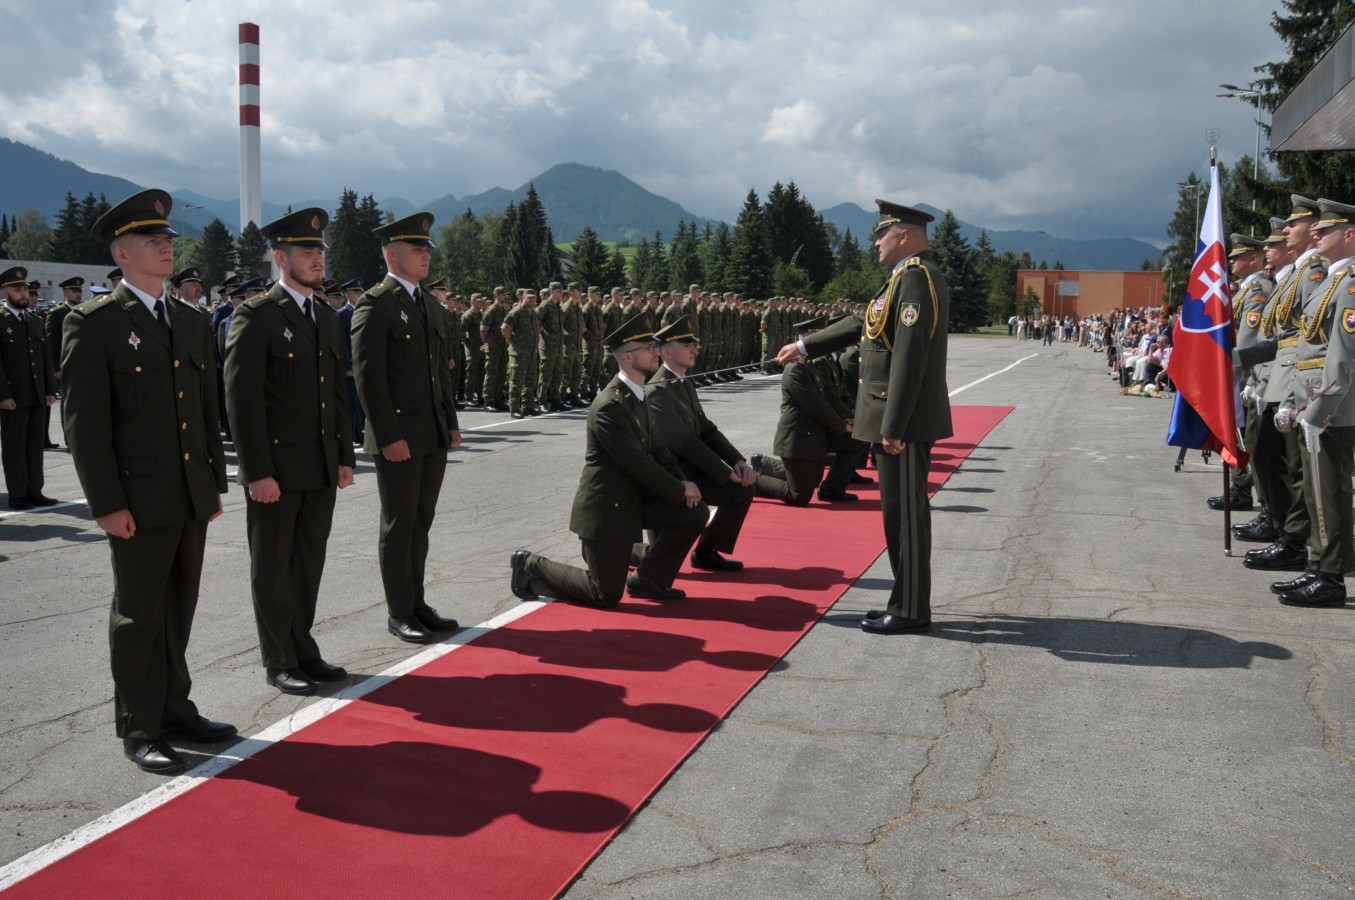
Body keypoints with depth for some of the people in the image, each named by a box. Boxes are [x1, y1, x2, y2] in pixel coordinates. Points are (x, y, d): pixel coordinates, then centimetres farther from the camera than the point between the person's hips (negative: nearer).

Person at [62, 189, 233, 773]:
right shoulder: (93, 325, -7)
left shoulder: (191, 324, 13)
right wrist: (107, 504, -15)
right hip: (139, 500, -6)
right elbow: (83, 420, -11)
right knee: (139, 616, 4)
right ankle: (139, 729, 15)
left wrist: (215, 481, 15)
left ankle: (175, 709, 28)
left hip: (191, 497, 6)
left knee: (178, 610, 15)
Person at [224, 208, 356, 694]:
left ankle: (303, 651, 27)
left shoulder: (327, 317, 13)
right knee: (273, 568, 7)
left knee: (309, 563, 14)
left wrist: (345, 456, 12)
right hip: (275, 467, -6)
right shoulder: (256, 316, -10)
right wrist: (257, 472, -17)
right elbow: (242, 398, -14)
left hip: (322, 468, 7)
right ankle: (279, 662, 18)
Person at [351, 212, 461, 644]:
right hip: (398, 437, -7)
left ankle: (417, 603, 23)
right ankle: (399, 613, 12)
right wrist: (389, 437, -17)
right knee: (399, 525, 2)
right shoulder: (375, 304, -9)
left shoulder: (431, 307, 17)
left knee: (421, 522, 13)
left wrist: (451, 423, 14)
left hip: (434, 436, 7)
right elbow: (368, 376, -14)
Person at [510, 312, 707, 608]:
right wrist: (680, 490, -12)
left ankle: (648, 579, 13)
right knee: (606, 596, -3)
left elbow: (658, 449, 9)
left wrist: (682, 483, -7)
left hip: (635, 499, 9)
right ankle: (531, 566, 14)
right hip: (606, 508, -9)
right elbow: (638, 464, -22)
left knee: (695, 512, -1)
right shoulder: (610, 406, -23)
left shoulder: (637, 397, 8)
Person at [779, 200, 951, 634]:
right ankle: (907, 602, 23)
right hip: (896, 419, 10)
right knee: (902, 512, 14)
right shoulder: (908, 277, 17)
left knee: (905, 514, -2)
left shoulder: (916, 278, -16)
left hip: (905, 422, -10)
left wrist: (893, 427, -24)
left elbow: (909, 356, -23)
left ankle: (911, 610, 6)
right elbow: (863, 324, 26)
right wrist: (806, 346, 31)